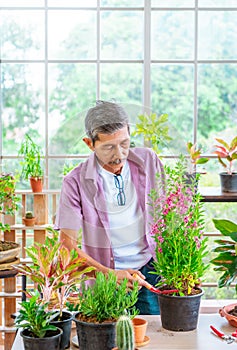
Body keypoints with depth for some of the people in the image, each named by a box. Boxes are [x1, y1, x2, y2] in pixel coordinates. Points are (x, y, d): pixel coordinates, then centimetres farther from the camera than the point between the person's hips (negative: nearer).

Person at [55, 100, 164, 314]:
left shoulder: (148, 161, 1)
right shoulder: (76, 182, -9)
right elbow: (67, 245, -10)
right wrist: (110, 274, -23)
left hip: (148, 267, 2)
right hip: (105, 276, -2)